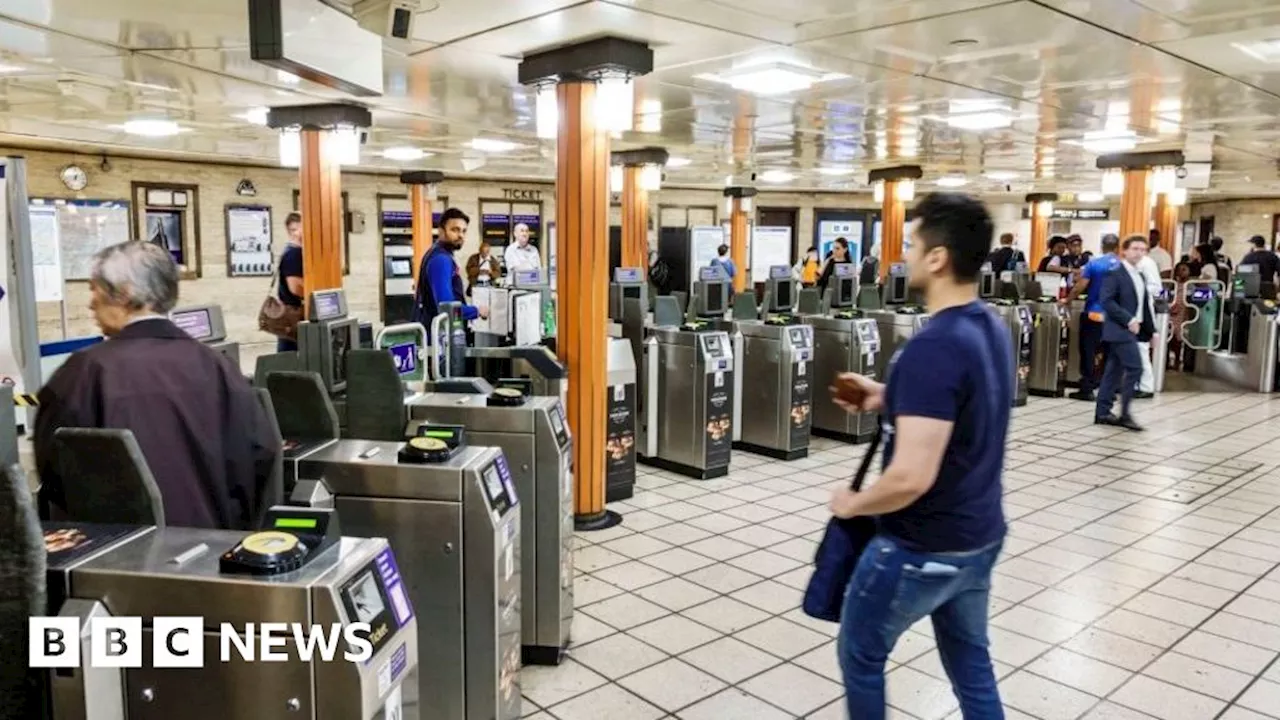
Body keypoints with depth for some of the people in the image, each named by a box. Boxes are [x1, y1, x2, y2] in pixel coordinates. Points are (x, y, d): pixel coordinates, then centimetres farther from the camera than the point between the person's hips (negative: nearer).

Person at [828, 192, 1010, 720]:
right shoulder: (992, 329, 1)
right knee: (971, 662, 22)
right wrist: (889, 398, 12)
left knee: (860, 656, 14)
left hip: (923, 548, -8)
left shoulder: (932, 348, -28)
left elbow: (912, 477, -32)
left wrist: (852, 504, -15)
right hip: (980, 535, 9)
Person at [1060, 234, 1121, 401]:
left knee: (1088, 351, 2)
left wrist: (1068, 300, 7)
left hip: (1094, 314, -3)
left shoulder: (1094, 264, -8)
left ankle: (1086, 389, 2)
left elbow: (1080, 286, -8)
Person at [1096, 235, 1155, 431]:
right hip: (1119, 329, -9)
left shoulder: (1140, 276, 18)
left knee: (1114, 370, 9)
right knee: (1134, 367, -13)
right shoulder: (1115, 272, -9)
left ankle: (1103, 413, 14)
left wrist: (1151, 330, 15)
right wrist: (1128, 320, -22)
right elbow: (1107, 301, -18)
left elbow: (1145, 305, 19)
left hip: (1130, 330, 9)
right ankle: (1125, 414, -7)